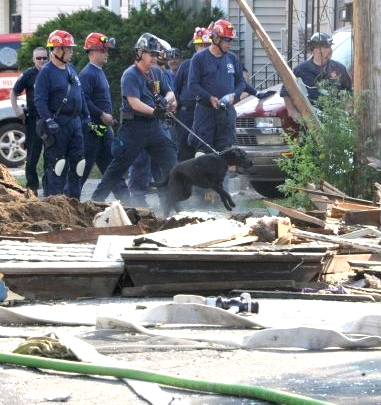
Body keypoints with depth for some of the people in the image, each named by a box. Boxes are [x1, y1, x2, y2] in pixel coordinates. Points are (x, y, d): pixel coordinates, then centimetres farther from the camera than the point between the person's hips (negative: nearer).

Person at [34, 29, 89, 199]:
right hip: (58, 124, -8)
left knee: (77, 162, 9)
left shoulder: (71, 70, 15)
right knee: (57, 164, -9)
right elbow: (40, 100, -14)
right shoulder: (46, 72, -9)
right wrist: (49, 121, -22)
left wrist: (86, 116, 19)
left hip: (75, 121, 8)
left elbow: (81, 95, 23)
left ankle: (74, 198, 16)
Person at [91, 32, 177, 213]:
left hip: (154, 125, 6)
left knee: (168, 160, 0)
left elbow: (170, 93, 18)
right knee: (120, 164, -2)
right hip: (134, 126, -6)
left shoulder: (157, 72, 11)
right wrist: (154, 111, -36)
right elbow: (134, 102, -22)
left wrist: (166, 100, -6)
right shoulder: (130, 75, -11)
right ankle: (97, 199, 6)